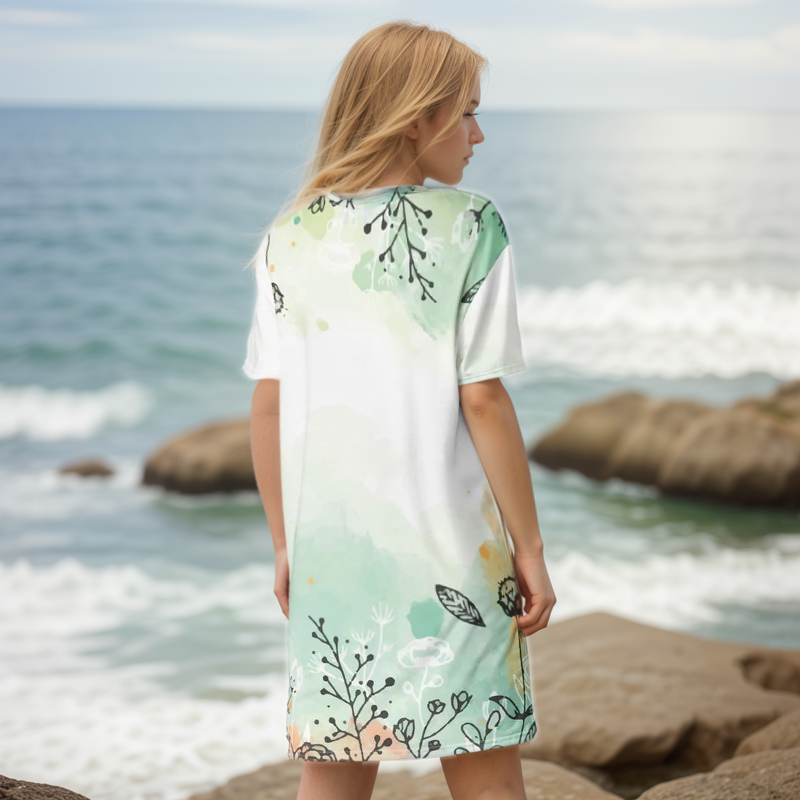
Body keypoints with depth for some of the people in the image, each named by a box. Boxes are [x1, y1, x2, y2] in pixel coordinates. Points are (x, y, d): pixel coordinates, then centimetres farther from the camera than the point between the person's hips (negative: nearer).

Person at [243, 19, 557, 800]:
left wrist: (284, 545, 13)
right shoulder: (469, 226, -7)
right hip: (448, 541, -3)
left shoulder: (292, 237, 4)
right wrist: (529, 547, -3)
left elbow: (268, 405, 4)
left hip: (327, 543, 4)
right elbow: (482, 399, -10)